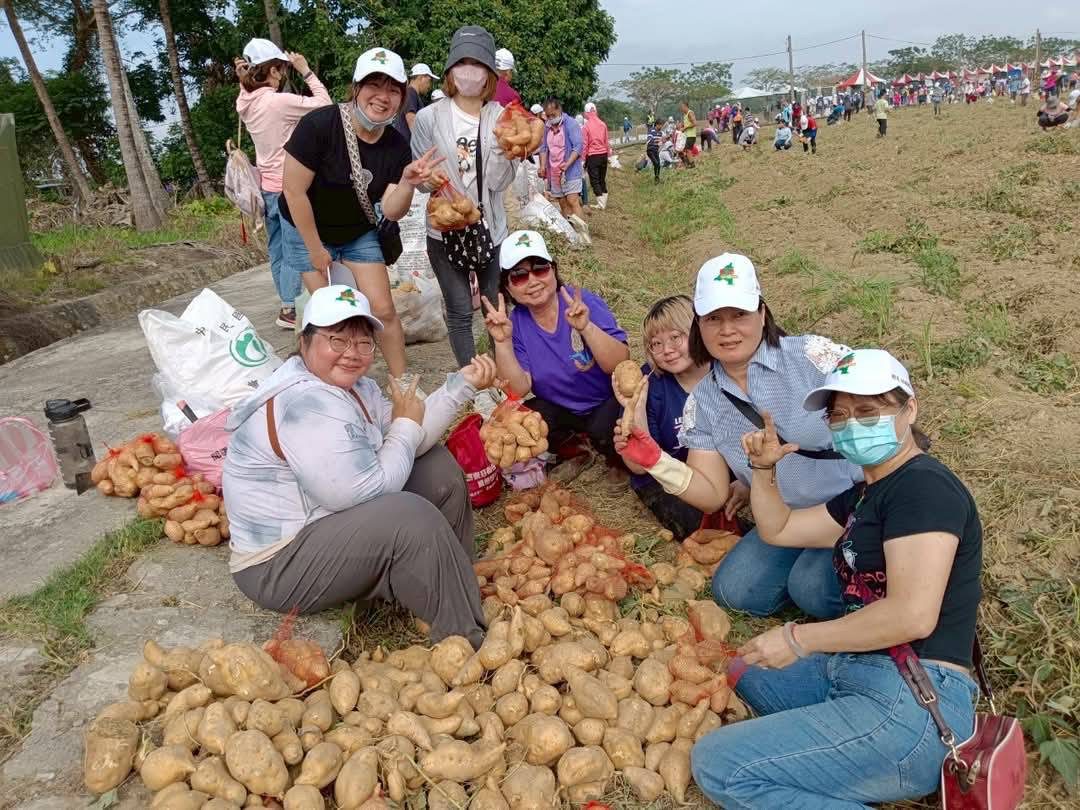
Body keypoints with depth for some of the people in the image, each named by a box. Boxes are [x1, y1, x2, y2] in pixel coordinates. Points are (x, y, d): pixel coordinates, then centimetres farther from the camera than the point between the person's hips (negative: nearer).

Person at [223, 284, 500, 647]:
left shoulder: (353, 385, 4)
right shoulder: (305, 406, -27)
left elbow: (412, 443, -1)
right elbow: (370, 490, -29)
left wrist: (461, 385, -10)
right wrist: (406, 425, -14)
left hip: (332, 515, 10)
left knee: (439, 468, 5)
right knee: (413, 517, -28)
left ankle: (456, 584, 15)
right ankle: (466, 642, -12)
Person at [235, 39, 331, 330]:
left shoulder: (247, 103, 4)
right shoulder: (279, 101, -19)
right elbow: (324, 103, -14)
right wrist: (306, 71, -6)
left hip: (267, 186, 8)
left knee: (278, 250, 14)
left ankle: (287, 304, 23)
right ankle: (290, 307, 3)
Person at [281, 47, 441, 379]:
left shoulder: (397, 146, -13)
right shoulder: (318, 125, -27)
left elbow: (391, 211, -15)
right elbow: (294, 192, -22)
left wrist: (407, 182, -36)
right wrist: (316, 250, -15)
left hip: (359, 234, 4)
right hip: (306, 231, -3)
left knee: (384, 310, -2)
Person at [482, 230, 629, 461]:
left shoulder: (584, 303, -19)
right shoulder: (515, 324, -9)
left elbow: (621, 366, -27)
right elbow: (519, 389, -16)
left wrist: (587, 327, -42)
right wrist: (502, 342, -29)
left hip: (608, 401, -3)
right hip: (559, 408, 3)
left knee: (605, 431, -32)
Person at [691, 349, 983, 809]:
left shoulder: (923, 486, -13)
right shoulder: (866, 495, 18)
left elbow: (913, 614, -24)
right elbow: (777, 529, 27)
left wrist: (799, 639, -15)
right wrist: (764, 468, 10)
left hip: (910, 702, -10)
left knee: (716, 764, -15)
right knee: (743, 672, 26)